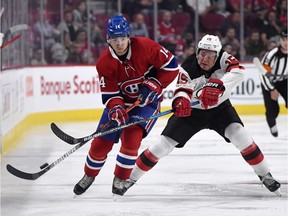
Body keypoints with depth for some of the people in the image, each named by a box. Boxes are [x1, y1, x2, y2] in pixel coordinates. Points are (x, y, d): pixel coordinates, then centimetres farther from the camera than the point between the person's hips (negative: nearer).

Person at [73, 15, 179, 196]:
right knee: (101, 142, 0)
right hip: (120, 101, 3)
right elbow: (109, 94, -16)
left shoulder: (145, 47, -23)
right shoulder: (105, 63, -17)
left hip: (147, 101, -3)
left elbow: (171, 66, -15)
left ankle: (121, 179, -4)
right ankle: (89, 176, 28)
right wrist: (116, 109, -36)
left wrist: (154, 85, -22)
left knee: (131, 136, -24)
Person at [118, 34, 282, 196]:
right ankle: (131, 178, 4)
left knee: (239, 135, -21)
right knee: (165, 143, -8)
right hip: (192, 111, -1)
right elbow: (182, 89, -39)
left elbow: (238, 72, -40)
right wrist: (181, 101, -64)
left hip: (219, 108, 1)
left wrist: (218, 85, -56)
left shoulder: (223, 59, -22)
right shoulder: (187, 68, -25)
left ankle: (265, 175, -5)